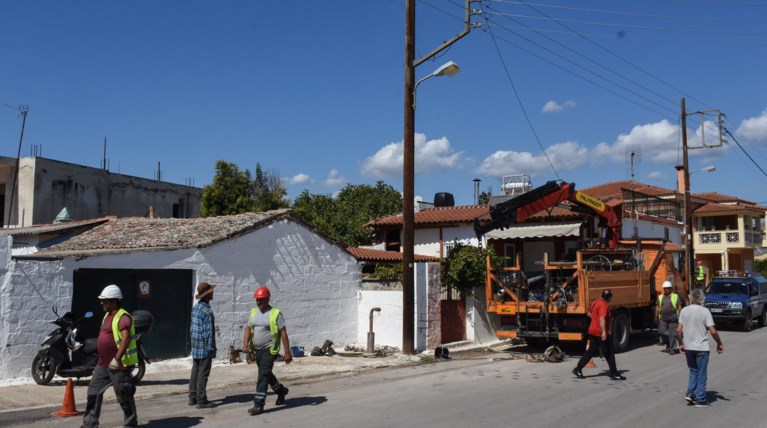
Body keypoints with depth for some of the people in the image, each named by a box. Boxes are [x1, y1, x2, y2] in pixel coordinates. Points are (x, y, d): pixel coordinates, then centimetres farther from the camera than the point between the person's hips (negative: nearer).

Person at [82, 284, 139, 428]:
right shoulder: (108, 315, 14)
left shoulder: (123, 317, -18)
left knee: (124, 396, 0)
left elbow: (126, 339, -29)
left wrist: (117, 359, -31)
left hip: (118, 365, -10)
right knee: (94, 392, 13)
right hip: (103, 363, 10)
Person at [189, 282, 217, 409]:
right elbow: (209, 332, -19)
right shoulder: (207, 311, -19)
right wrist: (212, 348, -14)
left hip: (195, 347, 9)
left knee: (195, 372, 14)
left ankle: (193, 397, 22)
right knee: (203, 374, -2)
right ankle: (201, 400, 3)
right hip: (205, 348, -9)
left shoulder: (195, 308, 9)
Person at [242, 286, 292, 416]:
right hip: (257, 350, 7)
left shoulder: (275, 313, -10)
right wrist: (245, 343, -8)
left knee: (263, 375, -11)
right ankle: (281, 390, 43)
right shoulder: (254, 312, 8)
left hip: (269, 350, -7)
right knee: (266, 374, 20)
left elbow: (283, 333, -10)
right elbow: (248, 329, 11)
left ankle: (258, 404, -6)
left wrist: (287, 352, -13)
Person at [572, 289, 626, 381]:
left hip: (593, 331, 9)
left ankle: (578, 369, 8)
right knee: (609, 354, 4)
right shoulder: (604, 305, -18)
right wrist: (604, 332, -36)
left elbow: (589, 313, 23)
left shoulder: (596, 302, 10)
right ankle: (614, 374, 11)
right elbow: (602, 318, -31)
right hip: (601, 333, -9)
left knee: (591, 351, 12)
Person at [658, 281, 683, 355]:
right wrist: (657, 318, 11)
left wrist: (680, 317, -4)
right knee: (662, 332, 1)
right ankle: (668, 346, 20)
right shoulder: (660, 297, 13)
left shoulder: (675, 296, 3)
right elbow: (658, 308, 14)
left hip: (673, 318, -4)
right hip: (663, 318, 4)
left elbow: (679, 307, 2)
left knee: (672, 334, -3)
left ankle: (672, 349, 5)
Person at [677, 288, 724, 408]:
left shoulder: (684, 310, 0)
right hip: (701, 347, -3)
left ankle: (690, 393, 8)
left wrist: (681, 344, 12)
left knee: (693, 371, 20)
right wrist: (719, 344, 0)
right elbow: (713, 331, -14)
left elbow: (679, 330, -1)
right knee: (702, 374, 8)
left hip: (688, 347, 3)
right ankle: (700, 399, 11)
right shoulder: (704, 311, -11)